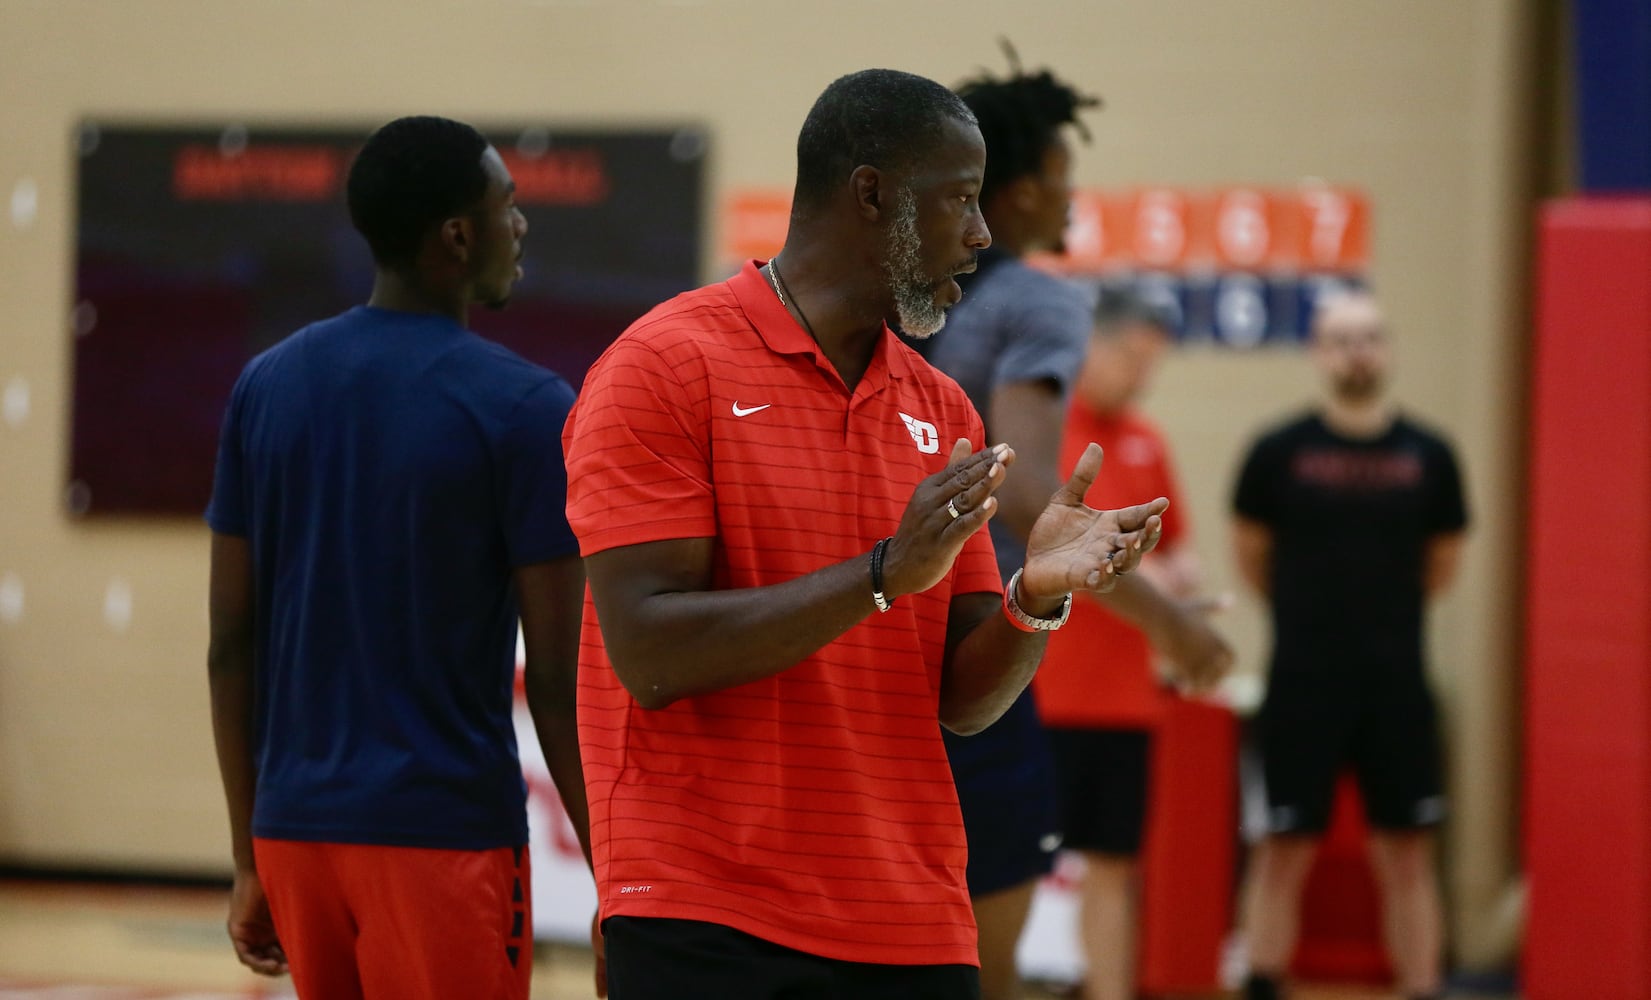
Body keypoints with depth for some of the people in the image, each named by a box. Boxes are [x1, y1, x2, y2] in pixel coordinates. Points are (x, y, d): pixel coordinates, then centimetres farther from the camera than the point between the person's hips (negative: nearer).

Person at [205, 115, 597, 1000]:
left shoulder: (266, 386, 7)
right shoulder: (523, 408, -9)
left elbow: (231, 645, 9)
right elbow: (559, 678, -10)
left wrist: (250, 863, 15)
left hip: (295, 827, 6)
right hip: (446, 831, -6)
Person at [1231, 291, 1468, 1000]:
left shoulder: (1427, 455, 2)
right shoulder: (1280, 452, -4)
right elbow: (1251, 556, 8)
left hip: (1396, 684, 2)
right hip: (1302, 684, -2)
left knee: (1407, 855, 4)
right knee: (1285, 853, 1)